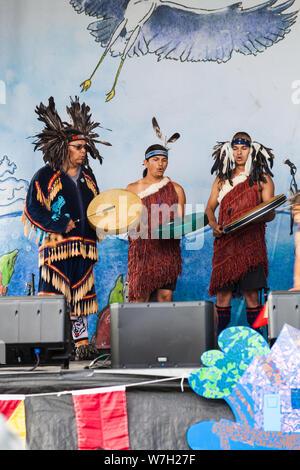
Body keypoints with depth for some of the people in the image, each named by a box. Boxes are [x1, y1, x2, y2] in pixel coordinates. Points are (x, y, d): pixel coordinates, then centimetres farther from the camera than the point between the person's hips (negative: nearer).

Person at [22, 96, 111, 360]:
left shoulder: (87, 178, 17)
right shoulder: (45, 177, -1)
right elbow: (33, 209, -7)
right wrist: (62, 225, -14)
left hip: (83, 246, 5)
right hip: (55, 245, -5)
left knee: (80, 295, 7)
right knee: (54, 294, -7)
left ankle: (81, 344, 12)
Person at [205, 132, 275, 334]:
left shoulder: (262, 179, 9)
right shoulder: (222, 179, 19)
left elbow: (270, 213, 3)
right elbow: (210, 207, 19)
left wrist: (255, 218, -19)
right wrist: (214, 225, -2)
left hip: (251, 242, -2)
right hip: (225, 242, 3)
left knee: (251, 293, -5)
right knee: (222, 292, -2)